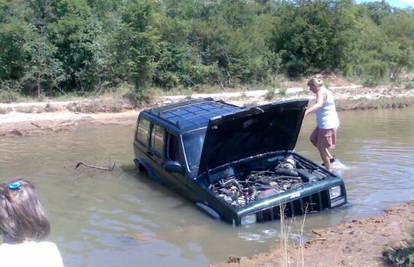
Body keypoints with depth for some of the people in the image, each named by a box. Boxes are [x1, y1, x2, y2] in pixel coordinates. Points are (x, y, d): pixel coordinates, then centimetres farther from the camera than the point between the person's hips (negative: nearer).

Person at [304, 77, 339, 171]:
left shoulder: (321, 92, -19)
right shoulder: (325, 91, 13)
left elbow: (319, 104, -40)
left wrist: (308, 111, -56)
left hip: (328, 124, -11)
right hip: (324, 123, 11)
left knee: (321, 147, -3)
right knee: (313, 139, 24)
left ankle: (328, 170, 7)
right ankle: (330, 157, 30)